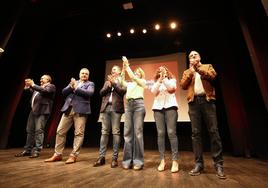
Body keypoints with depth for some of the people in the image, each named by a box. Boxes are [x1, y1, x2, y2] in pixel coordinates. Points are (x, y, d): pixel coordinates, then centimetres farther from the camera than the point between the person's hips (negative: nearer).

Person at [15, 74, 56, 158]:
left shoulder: (51, 86, 2)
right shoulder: (38, 87, 27)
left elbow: (45, 91, -15)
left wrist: (33, 85, -14)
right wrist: (28, 87, 10)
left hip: (42, 112, -8)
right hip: (33, 111, 8)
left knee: (39, 131, -9)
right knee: (29, 130, 11)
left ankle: (36, 151, -3)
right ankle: (28, 150, 21)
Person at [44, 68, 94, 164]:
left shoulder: (90, 84, 8)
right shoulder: (73, 82, 21)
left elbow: (89, 93, -11)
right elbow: (64, 92, 11)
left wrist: (76, 87, -7)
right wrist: (71, 87, -7)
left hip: (81, 110, -4)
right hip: (68, 109, 5)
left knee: (78, 133, -4)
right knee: (60, 131, 6)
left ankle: (73, 155, 7)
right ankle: (57, 154, 19)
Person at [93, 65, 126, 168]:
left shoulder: (122, 81, 11)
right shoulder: (107, 82, 24)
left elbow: (122, 92, -6)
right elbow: (101, 93, 11)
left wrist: (113, 83, -7)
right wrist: (108, 85, -3)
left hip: (116, 108, -4)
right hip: (105, 108, 4)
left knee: (115, 132, -4)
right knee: (104, 132, 3)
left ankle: (115, 158, 3)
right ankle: (101, 157, 8)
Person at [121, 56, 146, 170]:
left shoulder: (143, 82, 12)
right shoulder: (129, 84, 24)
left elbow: (132, 76, -3)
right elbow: (121, 81, 8)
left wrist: (127, 65, 3)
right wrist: (124, 67, 7)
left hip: (138, 104, -4)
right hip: (128, 105, 5)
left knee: (138, 132, -7)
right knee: (127, 132, 0)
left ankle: (138, 161, 0)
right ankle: (128, 160, 8)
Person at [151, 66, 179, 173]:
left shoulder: (172, 80, 16)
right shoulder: (156, 82, 21)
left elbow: (171, 88, -5)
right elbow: (153, 91, 1)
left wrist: (164, 78, -1)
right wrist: (160, 79, -3)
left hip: (170, 106, -2)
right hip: (158, 107, 2)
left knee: (171, 133, -10)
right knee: (160, 133, -4)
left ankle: (175, 161, -4)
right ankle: (162, 160, 3)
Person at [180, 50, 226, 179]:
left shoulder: (207, 66, 19)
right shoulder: (187, 72, 21)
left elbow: (212, 76, -3)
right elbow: (183, 85, 4)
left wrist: (199, 68, -6)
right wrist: (191, 71, 0)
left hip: (207, 100, -1)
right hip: (194, 102, 1)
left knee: (213, 131, -4)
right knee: (195, 133, -3)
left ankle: (218, 164, 5)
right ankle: (199, 163, 3)